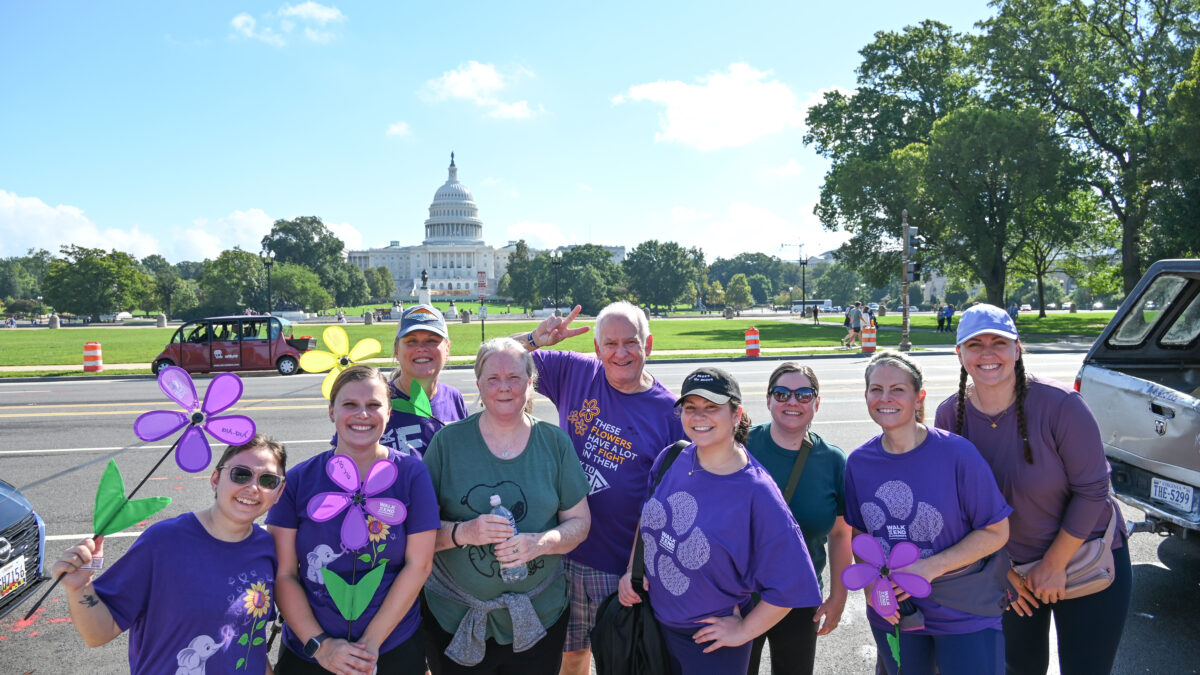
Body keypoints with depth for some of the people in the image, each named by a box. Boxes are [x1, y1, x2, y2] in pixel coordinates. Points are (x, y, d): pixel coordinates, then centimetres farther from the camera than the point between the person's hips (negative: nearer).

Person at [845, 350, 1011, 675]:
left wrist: (931, 567, -20)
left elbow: (996, 532, -11)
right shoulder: (858, 462, -6)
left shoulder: (957, 453, -17)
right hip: (892, 613, 3)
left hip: (964, 615, -3)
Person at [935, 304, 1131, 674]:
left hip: (1086, 558, -3)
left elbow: (1092, 490, -17)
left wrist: (1055, 564, -14)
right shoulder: (951, 415, -11)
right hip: (1011, 566, 3)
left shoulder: (1060, 404, -24)